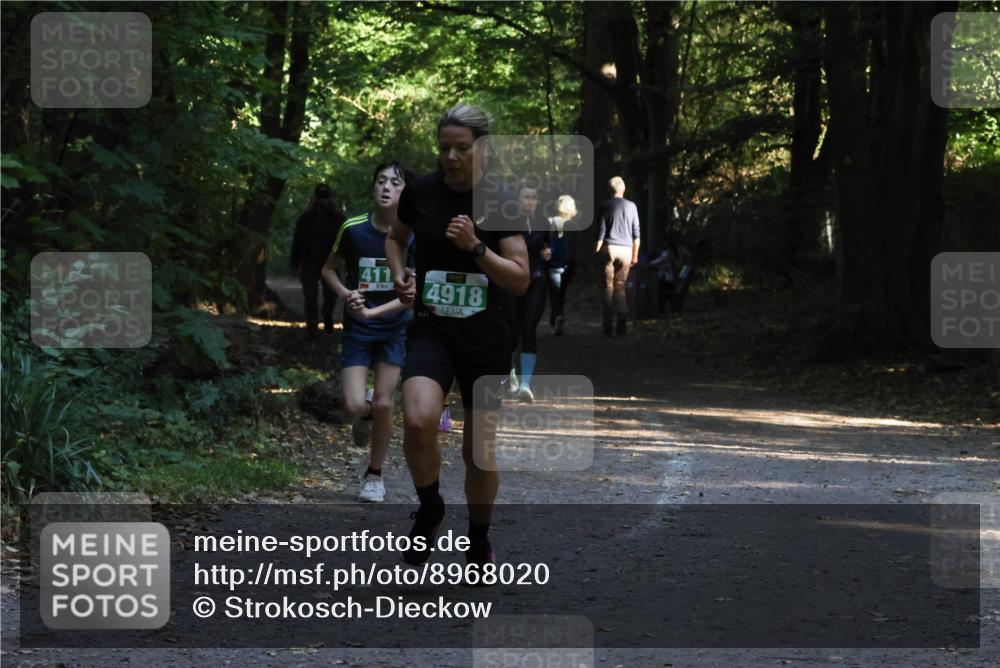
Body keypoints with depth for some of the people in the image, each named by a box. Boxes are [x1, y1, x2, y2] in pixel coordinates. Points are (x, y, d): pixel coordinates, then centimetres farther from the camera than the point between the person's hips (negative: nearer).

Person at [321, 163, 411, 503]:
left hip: (395, 327, 0)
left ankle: (374, 475, 21)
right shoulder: (353, 229, -10)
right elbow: (329, 269, 5)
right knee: (355, 406, -11)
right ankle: (366, 414, 28)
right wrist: (345, 293, -15)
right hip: (357, 330, 0)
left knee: (383, 404, 0)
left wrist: (373, 311, -23)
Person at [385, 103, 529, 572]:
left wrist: (476, 247, -21)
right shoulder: (420, 191, -1)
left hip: (485, 339, 0)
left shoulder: (501, 202, -6)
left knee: (480, 450, 7)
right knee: (419, 420, -28)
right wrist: (400, 274, 2)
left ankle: (479, 543, 32)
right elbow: (396, 238, 21)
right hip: (431, 330, 0)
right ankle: (429, 510, -1)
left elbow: (520, 280, -8)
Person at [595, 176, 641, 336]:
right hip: (625, 249, 1)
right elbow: (636, 233, 7)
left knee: (608, 287, 3)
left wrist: (596, 251, 4)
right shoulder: (631, 206, 5)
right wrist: (635, 255, 14)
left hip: (609, 248, -1)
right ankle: (622, 314, -16)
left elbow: (601, 232, -3)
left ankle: (607, 326, 0)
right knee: (620, 286, 10)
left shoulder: (605, 206, 0)